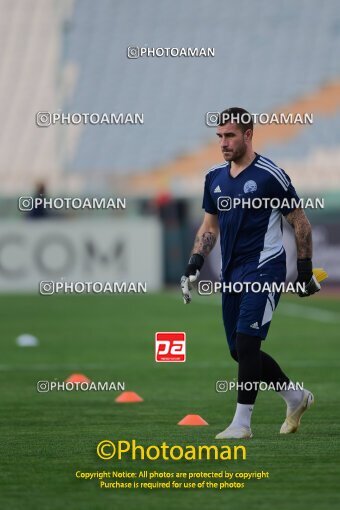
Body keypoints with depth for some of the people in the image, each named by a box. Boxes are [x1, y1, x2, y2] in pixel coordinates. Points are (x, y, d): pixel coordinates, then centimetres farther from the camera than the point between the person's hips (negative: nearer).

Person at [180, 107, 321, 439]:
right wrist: (194, 265, 6)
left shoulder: (270, 175, -9)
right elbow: (209, 227, 20)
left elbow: (300, 223, -2)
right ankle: (295, 397, 27)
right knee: (240, 350, 9)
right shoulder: (215, 178, 11)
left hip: (264, 268, -7)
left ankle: (242, 422, -11)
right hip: (232, 273, 7)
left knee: (246, 341, -16)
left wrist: (305, 271, -3)